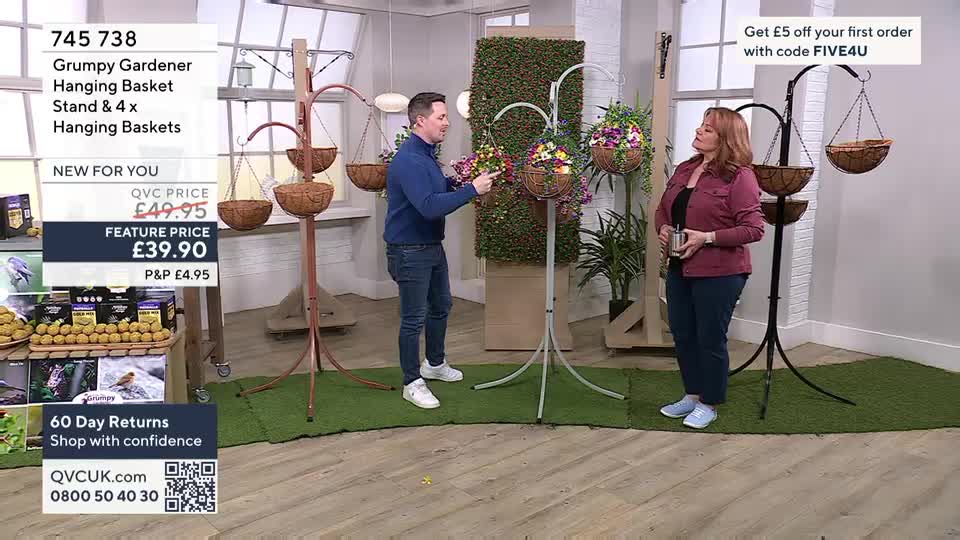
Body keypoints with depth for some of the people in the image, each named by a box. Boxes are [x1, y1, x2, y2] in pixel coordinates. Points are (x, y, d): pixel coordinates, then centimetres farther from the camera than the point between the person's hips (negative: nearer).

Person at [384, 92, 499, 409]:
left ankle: (434, 363, 42)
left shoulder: (427, 154, 8)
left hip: (433, 246, 10)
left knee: (441, 306, 22)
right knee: (414, 318, 1)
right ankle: (412, 383, 16)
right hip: (409, 251, -10)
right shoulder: (408, 160, -25)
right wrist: (472, 189, -29)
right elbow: (430, 206, -35)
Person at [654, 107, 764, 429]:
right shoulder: (685, 169, 10)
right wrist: (663, 228, -1)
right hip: (680, 269, 7)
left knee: (710, 339, 4)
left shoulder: (739, 176, -12)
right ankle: (692, 395, 32)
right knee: (682, 334, 15)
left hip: (719, 272, -7)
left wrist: (707, 238, -22)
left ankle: (709, 405, 21)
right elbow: (663, 208, 20)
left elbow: (753, 229, -16)